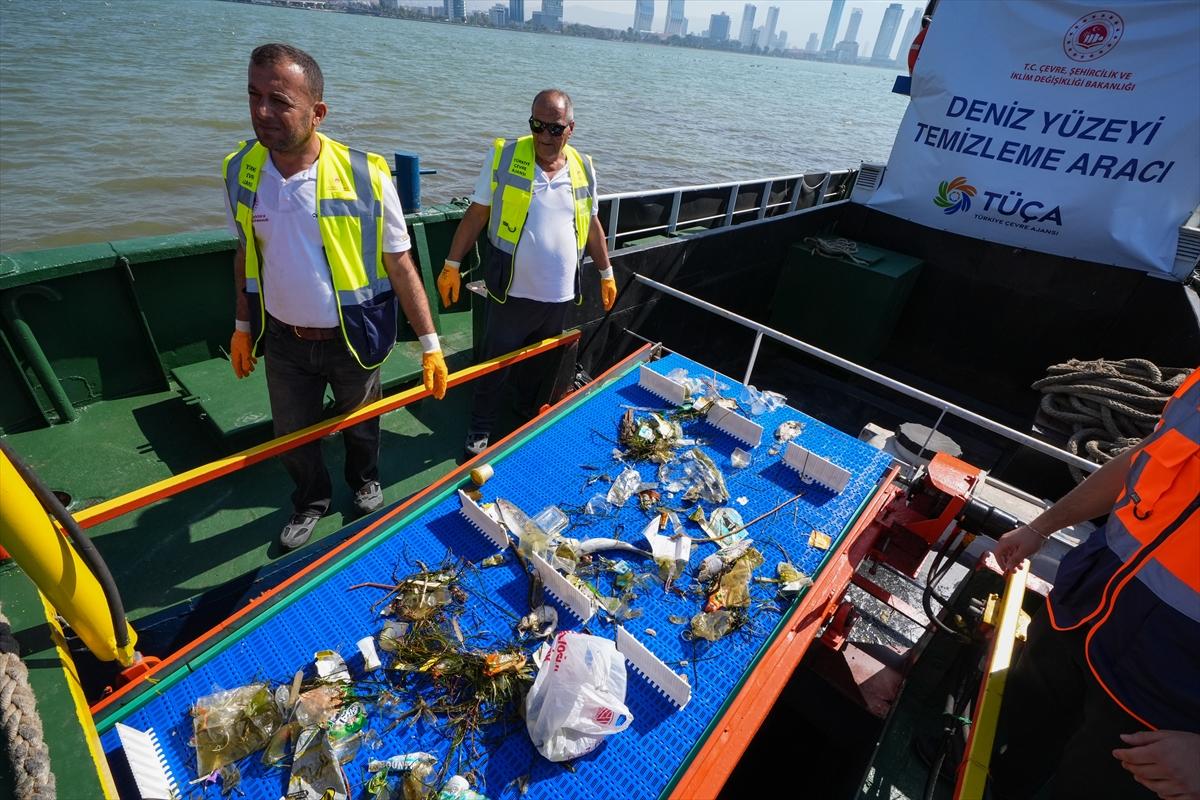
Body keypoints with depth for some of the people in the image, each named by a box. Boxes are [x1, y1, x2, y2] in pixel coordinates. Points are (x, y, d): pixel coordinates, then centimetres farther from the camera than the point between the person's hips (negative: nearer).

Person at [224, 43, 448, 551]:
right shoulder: (241, 171, -7)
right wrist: (243, 326, 14)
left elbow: (400, 266, -13)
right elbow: (246, 254, 8)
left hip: (352, 340, -3)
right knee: (292, 436, 18)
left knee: (359, 427, 20)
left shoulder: (365, 177, -19)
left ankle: (365, 483, 52)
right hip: (283, 340, 3)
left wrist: (430, 345, -14)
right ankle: (311, 503, 47)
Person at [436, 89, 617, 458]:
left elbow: (592, 224, 15)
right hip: (512, 292, -3)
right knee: (495, 364, 9)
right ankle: (480, 428, 29)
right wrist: (452, 265, -4)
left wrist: (606, 273, 17)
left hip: (560, 294, 3)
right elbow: (476, 214, -2)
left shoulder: (583, 167, 5)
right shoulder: (504, 157, -5)